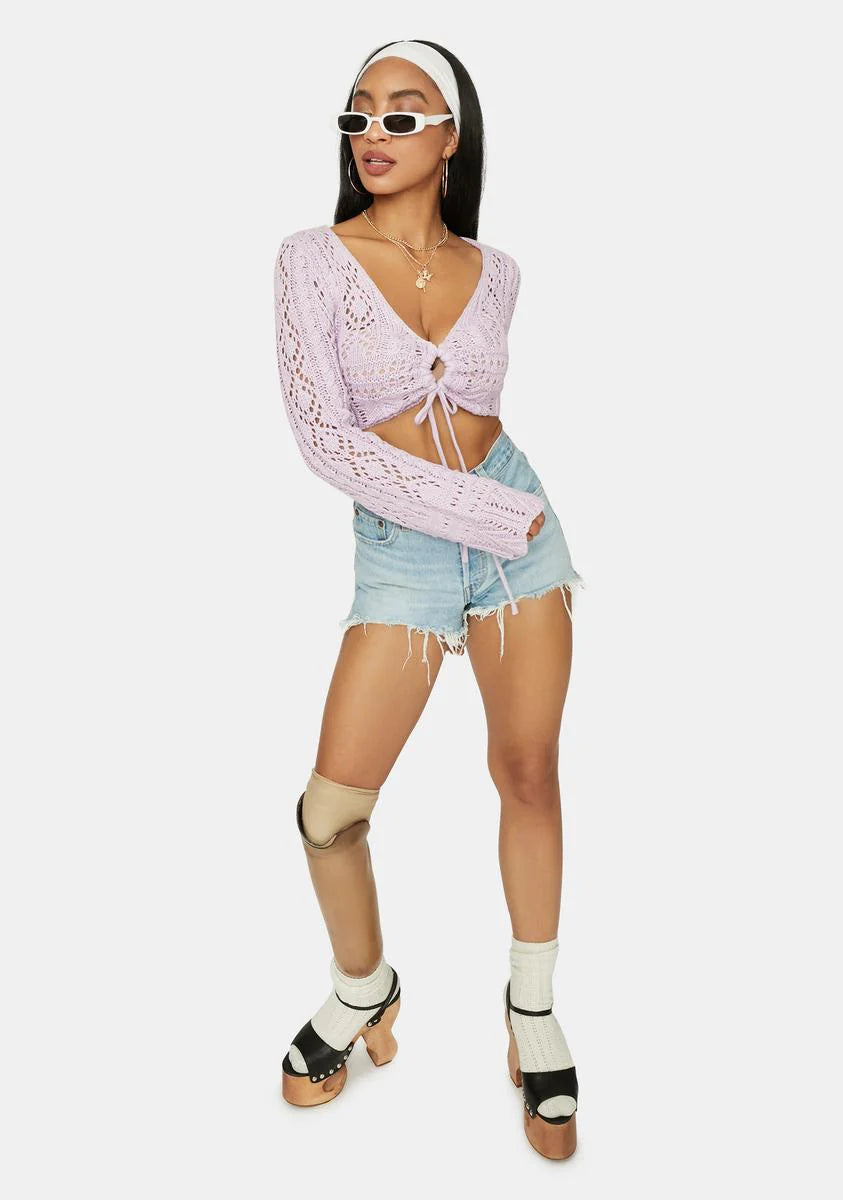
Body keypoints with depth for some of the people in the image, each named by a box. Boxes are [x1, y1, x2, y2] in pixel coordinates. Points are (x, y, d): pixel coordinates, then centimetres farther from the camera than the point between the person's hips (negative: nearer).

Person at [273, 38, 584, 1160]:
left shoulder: (495, 269, 6)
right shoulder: (315, 257, -5)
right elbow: (322, 436, -15)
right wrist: (485, 512, -16)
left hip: (519, 517, 3)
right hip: (399, 551, -2)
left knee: (528, 772, 6)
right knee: (331, 807, -6)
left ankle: (534, 1006, 26)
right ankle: (364, 987, 24)